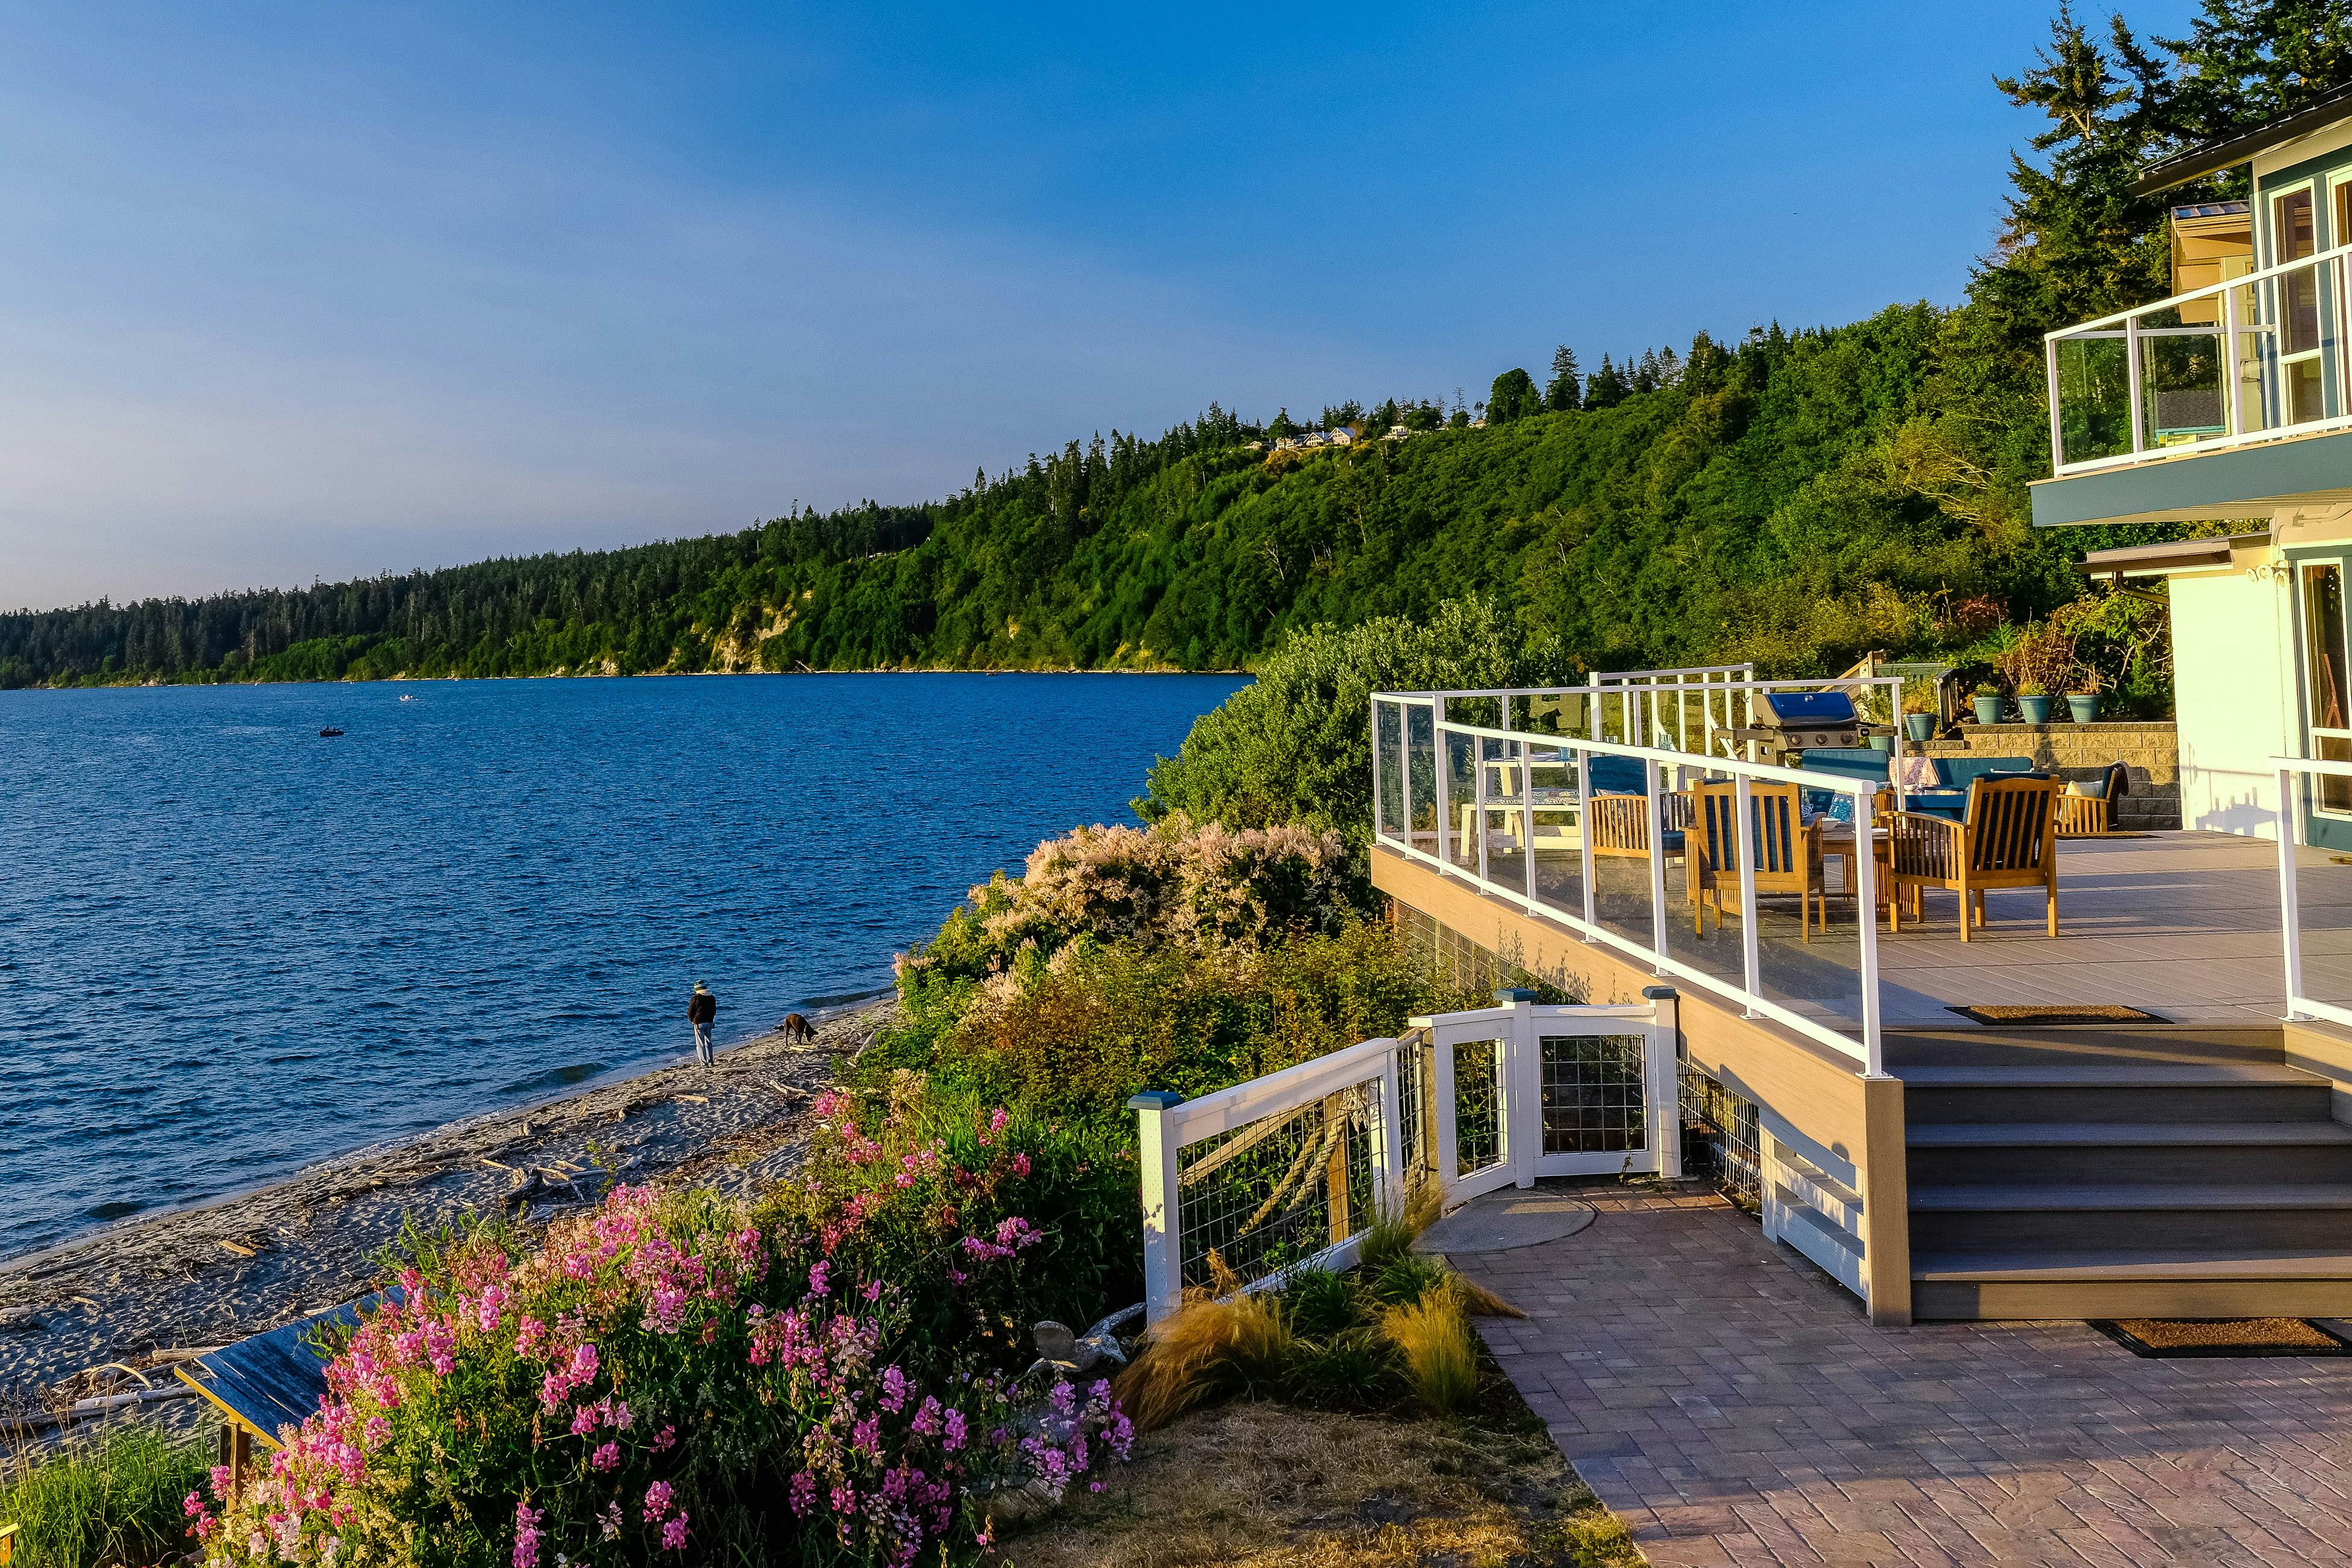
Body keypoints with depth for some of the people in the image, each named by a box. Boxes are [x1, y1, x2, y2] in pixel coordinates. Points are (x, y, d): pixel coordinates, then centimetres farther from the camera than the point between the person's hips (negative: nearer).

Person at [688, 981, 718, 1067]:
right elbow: (714, 1011, 16)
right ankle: (710, 1062, 18)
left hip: (699, 1023, -5)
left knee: (700, 1044, 0)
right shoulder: (712, 998, 7)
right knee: (708, 1042, 16)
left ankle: (704, 1063, -4)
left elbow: (690, 1012, -6)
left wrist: (692, 1021, 11)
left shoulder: (695, 998, -11)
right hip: (709, 1022, 5)